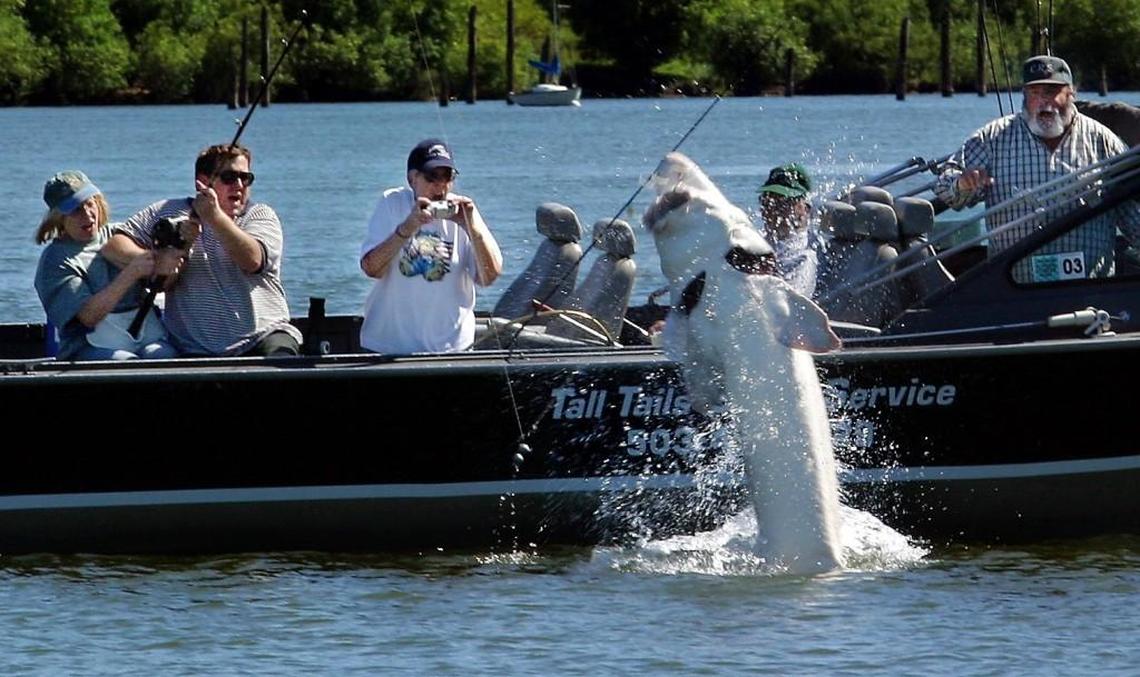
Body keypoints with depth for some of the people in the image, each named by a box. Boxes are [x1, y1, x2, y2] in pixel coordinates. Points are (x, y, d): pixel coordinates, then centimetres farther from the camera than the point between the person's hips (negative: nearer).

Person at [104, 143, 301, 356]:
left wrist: (215, 217, -21)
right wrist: (153, 261, -17)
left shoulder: (261, 215, 10)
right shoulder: (169, 213, 12)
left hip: (263, 336, -1)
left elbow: (252, 260, -11)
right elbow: (114, 246, 2)